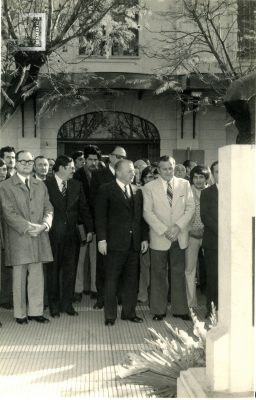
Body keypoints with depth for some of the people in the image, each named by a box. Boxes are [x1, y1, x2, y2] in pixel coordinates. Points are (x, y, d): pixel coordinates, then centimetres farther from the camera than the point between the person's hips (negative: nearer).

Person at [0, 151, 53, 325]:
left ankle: (36, 312, 14)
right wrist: (28, 227, -16)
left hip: (39, 237, 4)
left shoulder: (41, 186, 16)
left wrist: (44, 224, -9)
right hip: (18, 238, -4)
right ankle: (20, 313, 13)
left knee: (37, 276, 5)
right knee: (19, 278, 3)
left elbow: (48, 208, 11)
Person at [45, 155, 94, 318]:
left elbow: (84, 208, 13)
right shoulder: (46, 185, -5)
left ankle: (67, 304, 18)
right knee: (53, 271, 6)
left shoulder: (76, 185, 9)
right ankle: (54, 305, 18)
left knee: (70, 270, 6)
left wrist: (90, 228, 10)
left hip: (71, 234, 4)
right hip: (53, 235, -4)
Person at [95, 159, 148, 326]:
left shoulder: (137, 191, 12)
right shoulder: (106, 190, -2)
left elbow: (141, 216, 14)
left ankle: (129, 312, 21)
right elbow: (100, 216, -5)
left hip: (134, 243, 5)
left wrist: (144, 238, 9)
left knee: (132, 279, 10)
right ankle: (110, 315, 9)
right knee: (112, 280, 1)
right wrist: (102, 239, -11)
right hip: (116, 242, -5)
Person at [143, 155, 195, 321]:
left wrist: (178, 227, -10)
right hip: (159, 238, -2)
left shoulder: (184, 184, 7)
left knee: (179, 273, 6)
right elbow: (147, 212, -3)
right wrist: (163, 230, -11)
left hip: (180, 237, 2)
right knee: (159, 274, 3)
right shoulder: (150, 187, 1)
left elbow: (190, 208, 3)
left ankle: (180, 309, 15)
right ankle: (159, 310, 13)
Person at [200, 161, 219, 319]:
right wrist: (220, 231, -13)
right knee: (213, 276, 0)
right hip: (213, 241, -1)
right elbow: (205, 216, -1)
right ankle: (212, 309, 8)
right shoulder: (207, 193, 9)